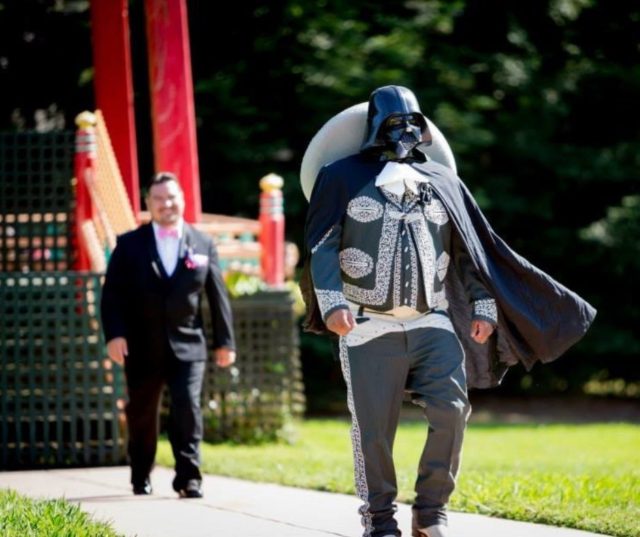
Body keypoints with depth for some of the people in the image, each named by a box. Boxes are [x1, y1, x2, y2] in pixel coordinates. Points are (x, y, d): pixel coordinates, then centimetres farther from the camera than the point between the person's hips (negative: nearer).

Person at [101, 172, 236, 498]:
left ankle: (188, 478, -7)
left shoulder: (202, 245, 6)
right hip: (142, 348, 0)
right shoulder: (130, 245, 3)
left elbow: (218, 295, 7)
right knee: (141, 416, 10)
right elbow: (112, 294, -2)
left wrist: (224, 341, 5)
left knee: (187, 411, -11)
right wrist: (114, 334, -14)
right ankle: (141, 478, 26)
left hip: (187, 346, 0)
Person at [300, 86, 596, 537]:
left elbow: (474, 251, 18)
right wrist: (332, 302, -16)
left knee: (451, 412, -13)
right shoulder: (343, 177, 4)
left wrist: (483, 306, 10)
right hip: (369, 329, -3)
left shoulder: (442, 181, 16)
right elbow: (322, 246, -3)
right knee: (373, 430, -2)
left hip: (433, 326, 3)